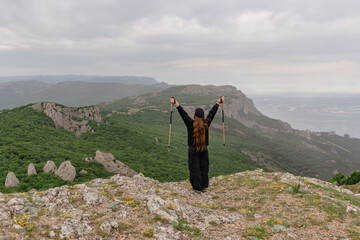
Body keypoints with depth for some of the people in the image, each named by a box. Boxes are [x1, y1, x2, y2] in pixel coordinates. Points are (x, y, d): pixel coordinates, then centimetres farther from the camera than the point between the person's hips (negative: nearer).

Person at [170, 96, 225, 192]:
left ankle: (197, 186, 5)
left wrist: (175, 102, -11)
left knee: (195, 168, 2)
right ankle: (204, 186, 21)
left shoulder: (191, 124, -11)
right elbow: (212, 112, 8)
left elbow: (183, 113, -12)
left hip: (193, 150, -3)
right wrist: (219, 101, 20)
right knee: (204, 167, 12)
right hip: (204, 149, 3)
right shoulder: (206, 123, -2)